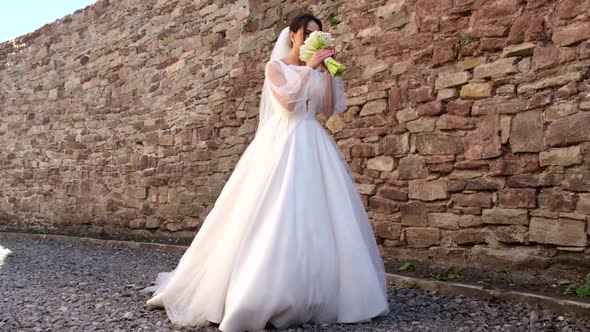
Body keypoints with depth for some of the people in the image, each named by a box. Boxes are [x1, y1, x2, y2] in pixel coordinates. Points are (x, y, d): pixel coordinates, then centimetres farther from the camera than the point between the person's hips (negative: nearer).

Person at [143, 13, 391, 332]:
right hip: (283, 145, -6)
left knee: (319, 216, 1)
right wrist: (309, 68, -10)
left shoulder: (316, 72, 18)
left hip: (314, 146, 6)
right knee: (279, 216, -11)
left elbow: (332, 107, 9)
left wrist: (329, 72, 2)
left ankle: (316, 293, 10)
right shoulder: (275, 66, 4)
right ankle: (262, 293, -4)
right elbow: (289, 99, -13)